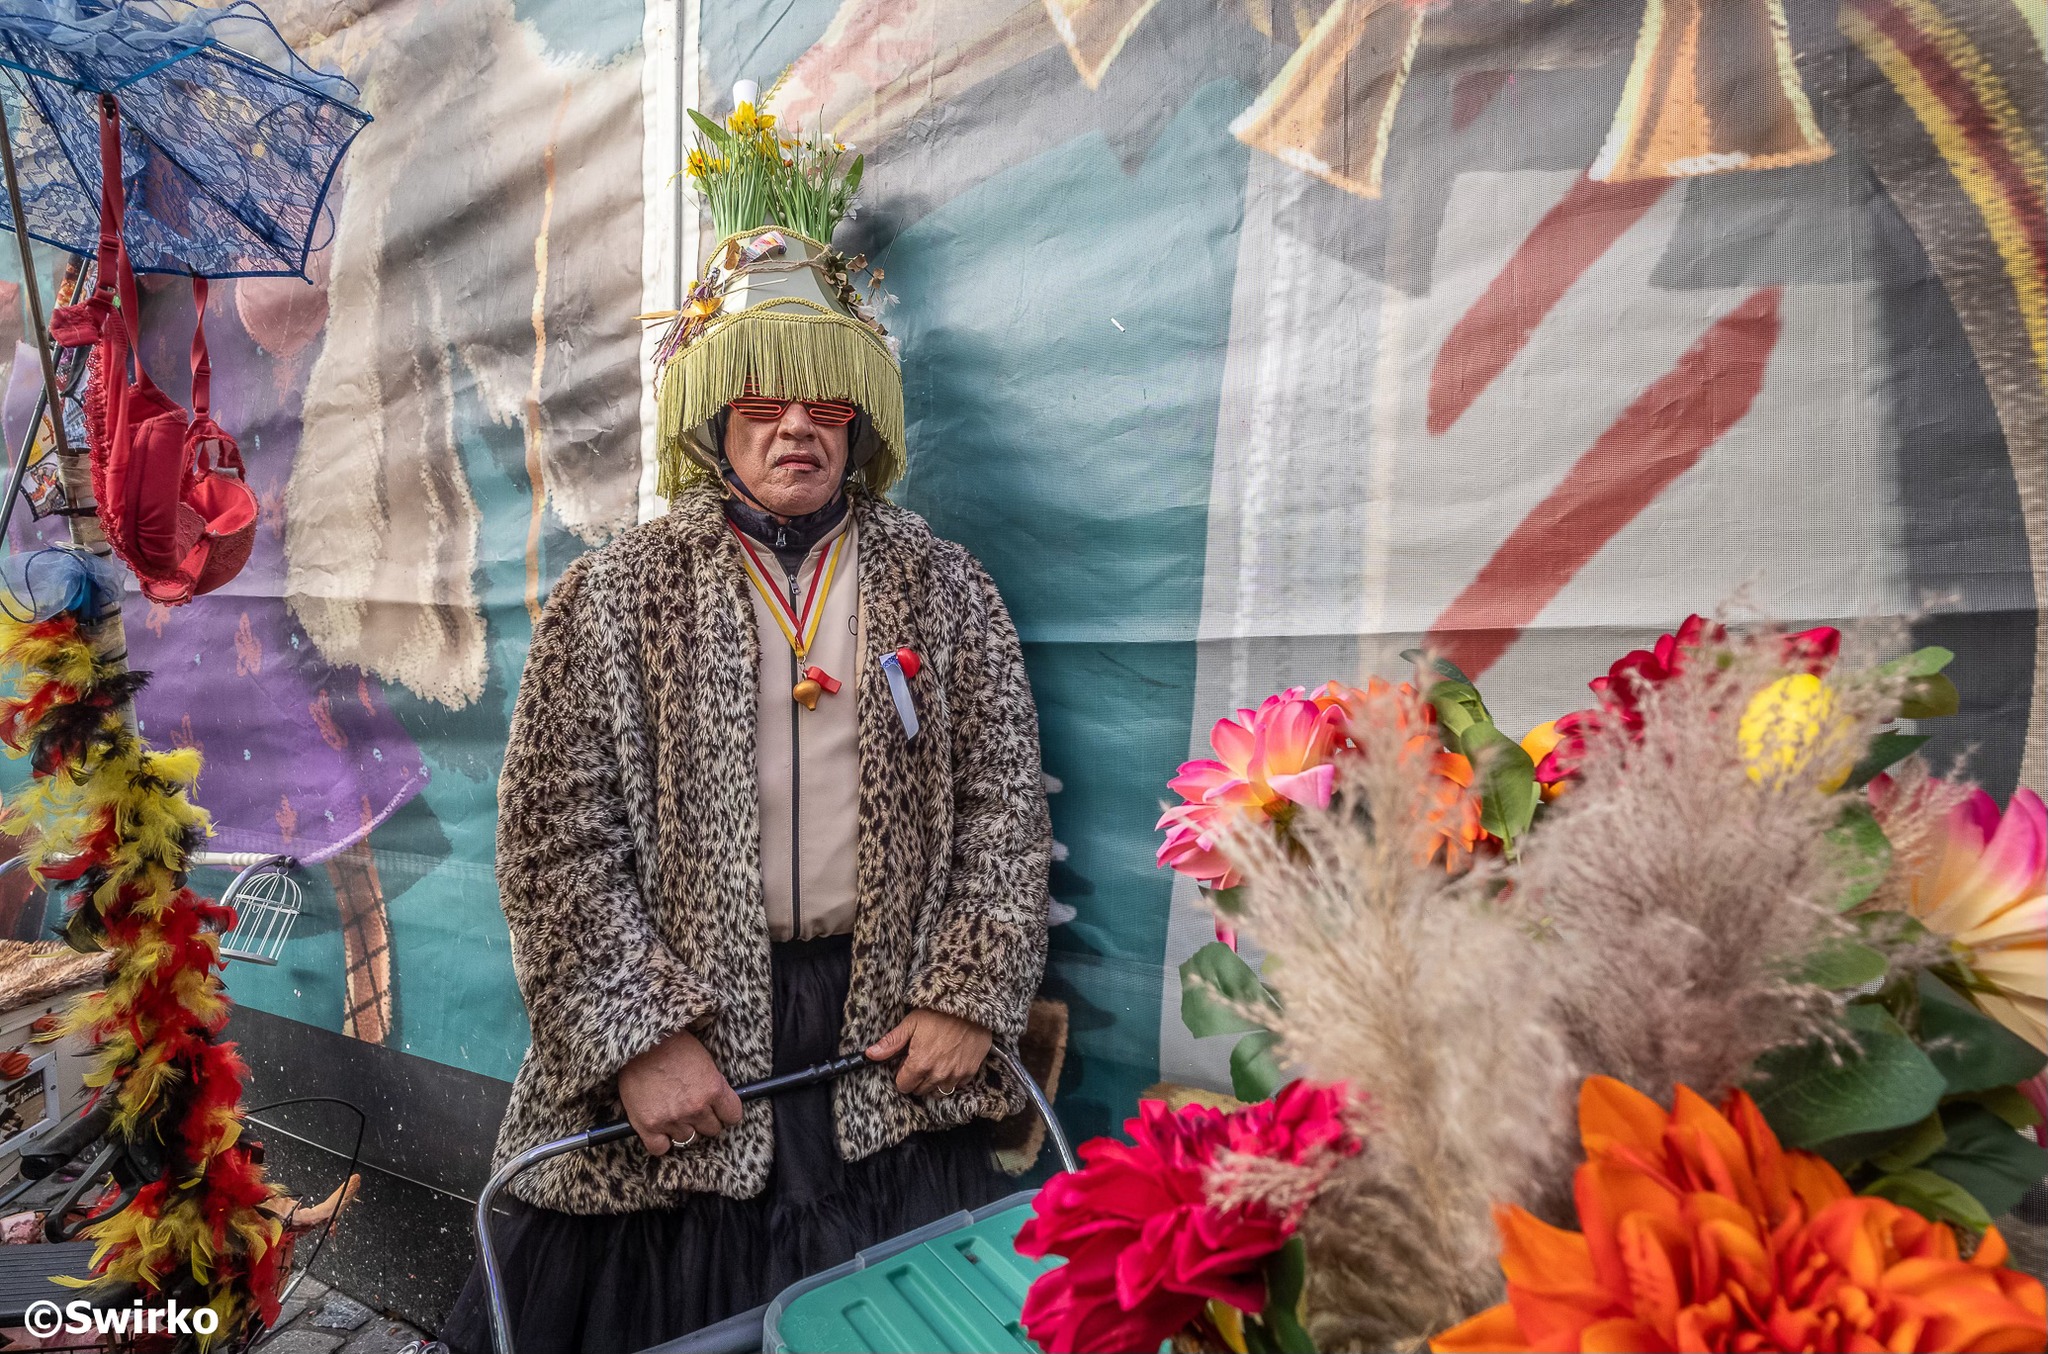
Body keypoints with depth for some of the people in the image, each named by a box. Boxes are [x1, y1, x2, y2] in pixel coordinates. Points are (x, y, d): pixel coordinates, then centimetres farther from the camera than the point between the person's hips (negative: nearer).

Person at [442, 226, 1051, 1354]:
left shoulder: (944, 591, 3)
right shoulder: (614, 595, -2)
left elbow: (1006, 804, 2)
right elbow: (554, 836, -6)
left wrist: (969, 1001, -5)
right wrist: (639, 1039, -11)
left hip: (891, 1045, 2)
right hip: (672, 1022, -1)